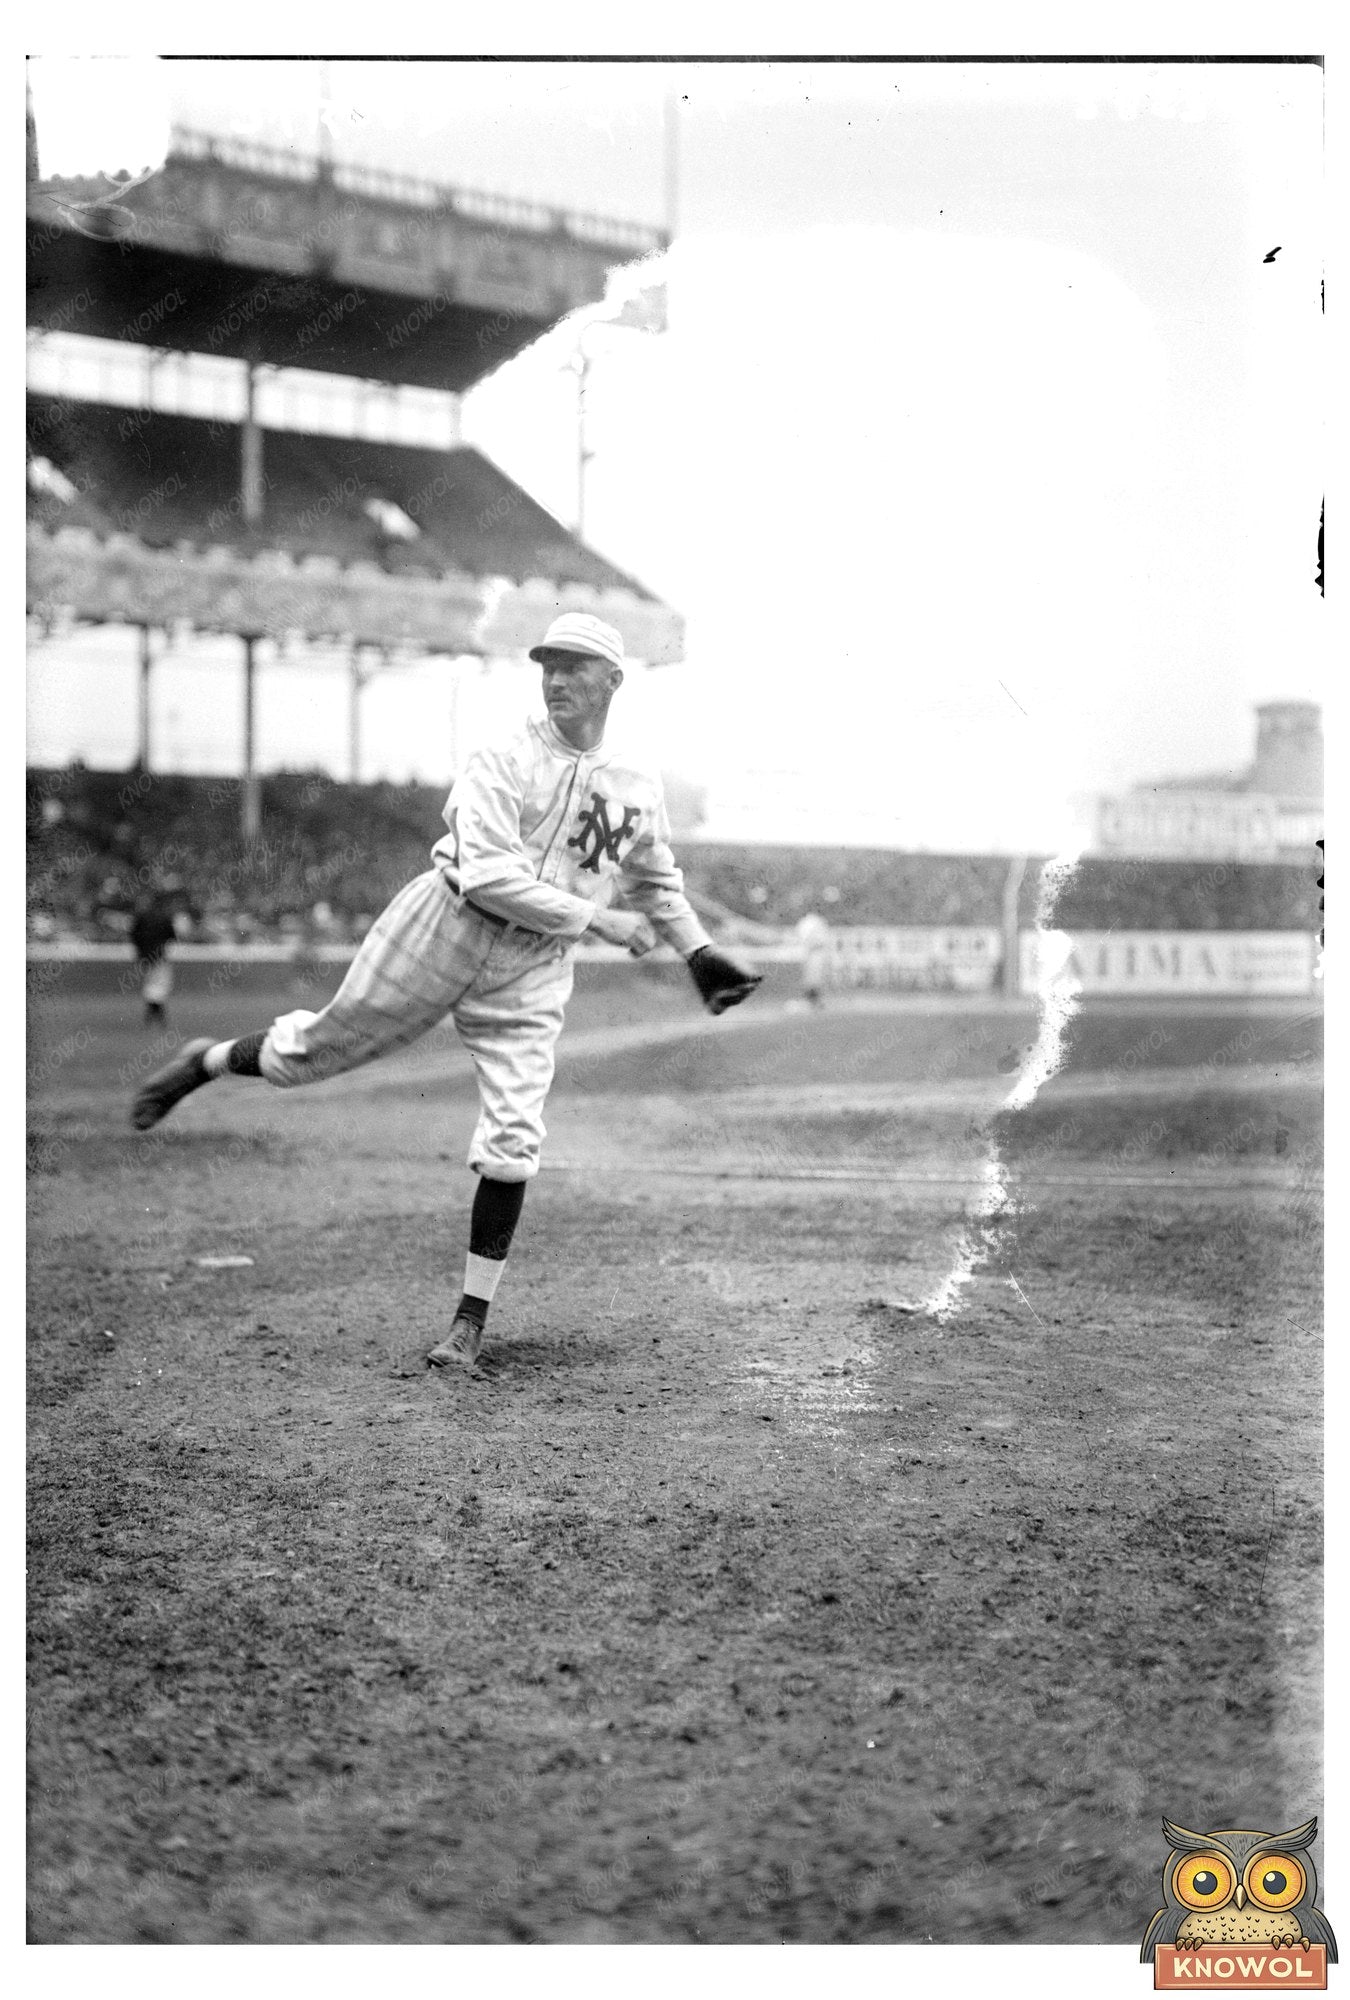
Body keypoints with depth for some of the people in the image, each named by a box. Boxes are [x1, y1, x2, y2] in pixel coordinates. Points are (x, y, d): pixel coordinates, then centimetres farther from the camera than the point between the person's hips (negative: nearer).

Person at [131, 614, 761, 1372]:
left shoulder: (639, 784, 4)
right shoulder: (502, 762, -11)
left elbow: (658, 881, 21)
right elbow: (490, 878, -21)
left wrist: (699, 953, 9)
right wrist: (597, 918, -20)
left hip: (534, 968, 3)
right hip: (445, 930, -2)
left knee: (513, 1139, -7)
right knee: (318, 1049, 6)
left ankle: (472, 1322, 3)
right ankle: (207, 1060, 39)